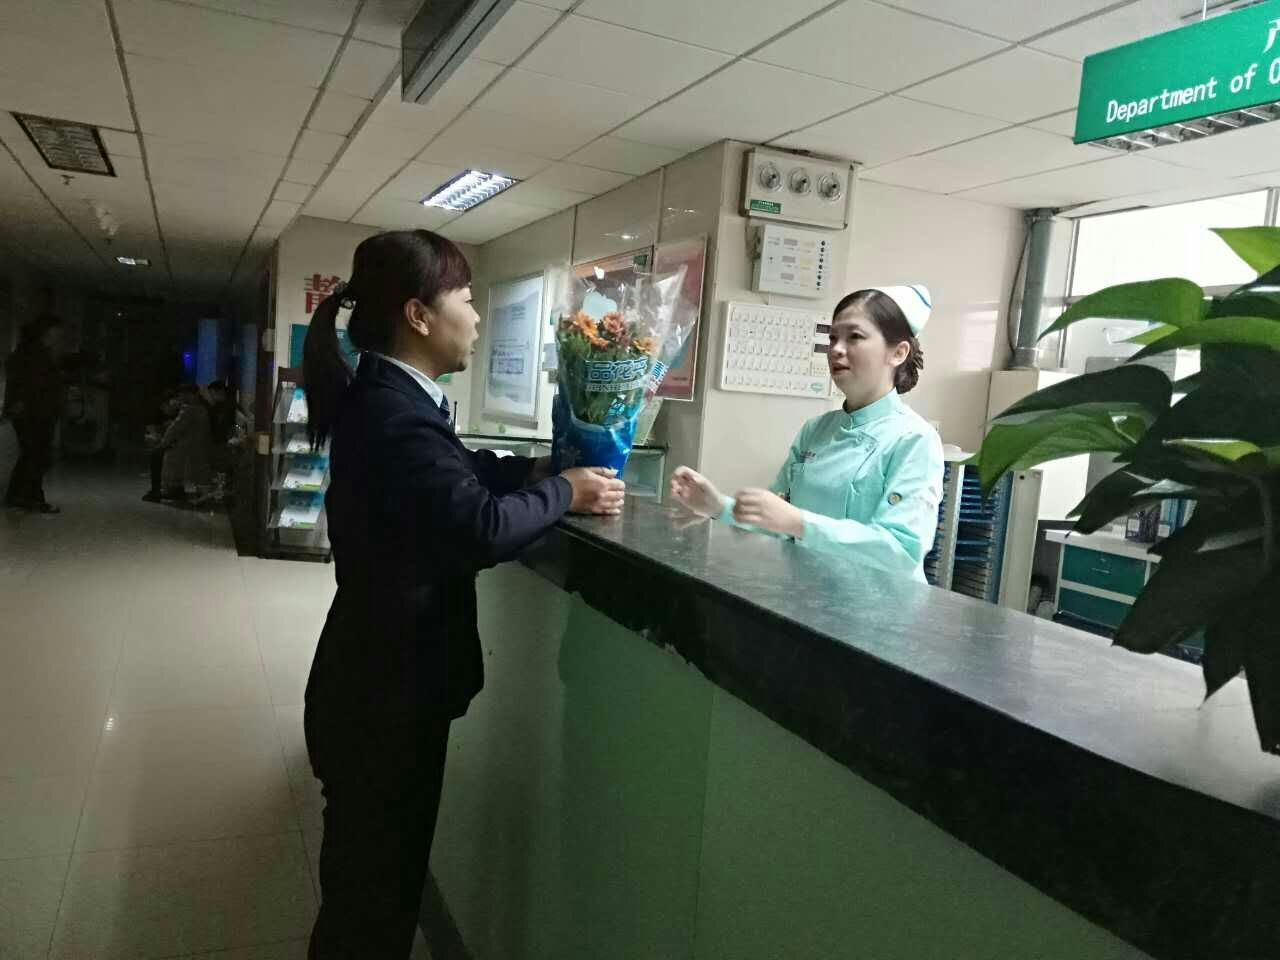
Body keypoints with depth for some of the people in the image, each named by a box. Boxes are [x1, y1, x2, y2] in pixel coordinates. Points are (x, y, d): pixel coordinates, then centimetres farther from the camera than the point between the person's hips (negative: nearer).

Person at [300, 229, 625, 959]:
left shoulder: (386, 399, 7)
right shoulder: (395, 413, -26)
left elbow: (462, 473, 13)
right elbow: (482, 526, -34)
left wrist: (545, 467, -1)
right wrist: (565, 492, -17)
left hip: (384, 677, 10)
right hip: (387, 688, -10)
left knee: (375, 872, 24)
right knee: (374, 880, 9)